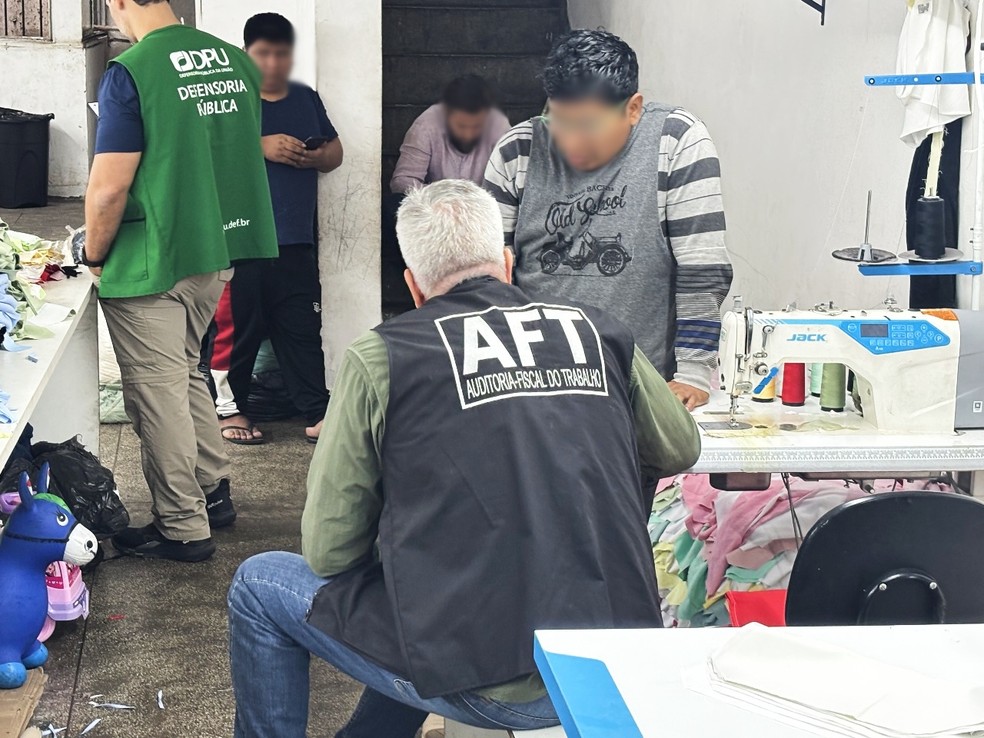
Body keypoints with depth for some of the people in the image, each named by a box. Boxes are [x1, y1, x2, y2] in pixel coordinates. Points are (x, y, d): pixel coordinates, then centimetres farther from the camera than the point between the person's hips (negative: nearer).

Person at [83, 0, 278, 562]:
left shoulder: (131, 73, -17)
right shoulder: (237, 62, 4)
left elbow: (110, 187, -18)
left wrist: (94, 255, -2)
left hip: (151, 263, -7)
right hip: (220, 252, 8)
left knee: (157, 390, 3)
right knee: (184, 372, 23)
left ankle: (183, 528, 10)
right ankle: (215, 491, 30)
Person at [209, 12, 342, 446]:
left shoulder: (306, 99, 16)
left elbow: (335, 152, 21)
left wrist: (317, 157, -2)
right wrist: (261, 146, -21)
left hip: (296, 242, 4)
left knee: (303, 329, 6)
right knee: (237, 326, 1)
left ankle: (318, 413, 9)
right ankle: (230, 409, 14)